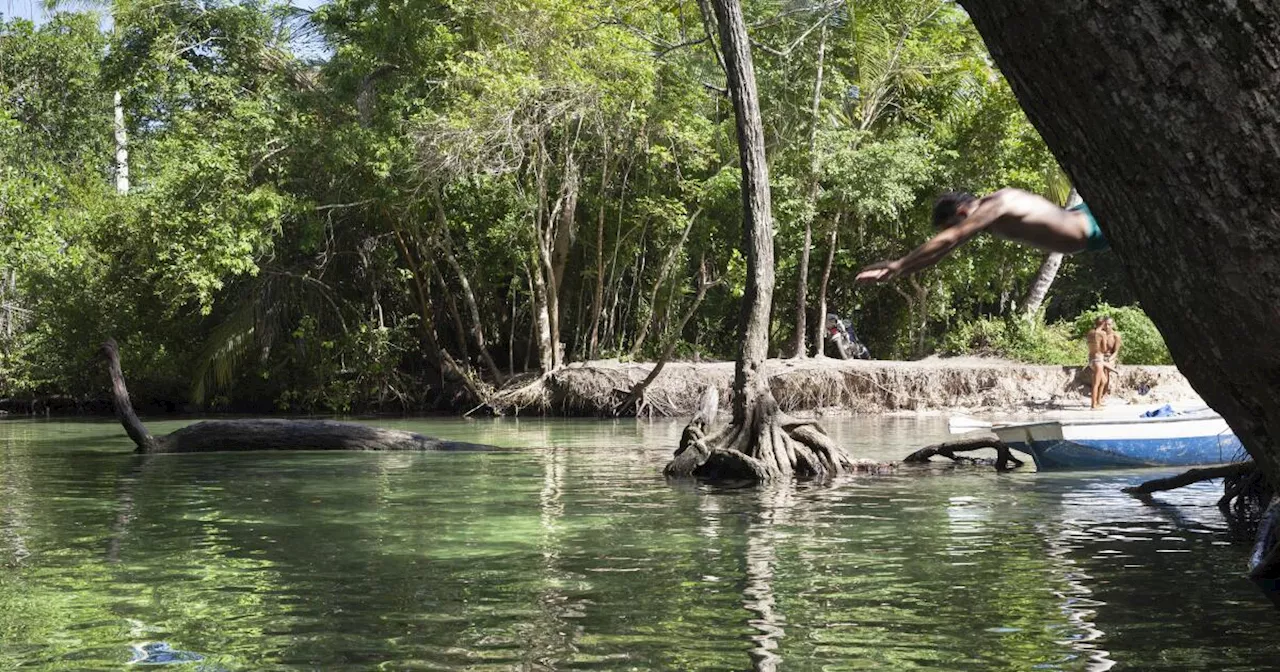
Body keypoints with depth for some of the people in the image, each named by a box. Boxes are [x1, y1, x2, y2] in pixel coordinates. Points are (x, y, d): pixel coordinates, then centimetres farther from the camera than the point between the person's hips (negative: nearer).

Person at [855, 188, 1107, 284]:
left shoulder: (997, 206, -30)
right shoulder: (987, 213, 1)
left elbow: (948, 240, -34)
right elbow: (942, 247, 5)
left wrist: (898, 265, -32)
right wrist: (897, 270, -1)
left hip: (1095, 225, -9)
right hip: (1082, 216, 9)